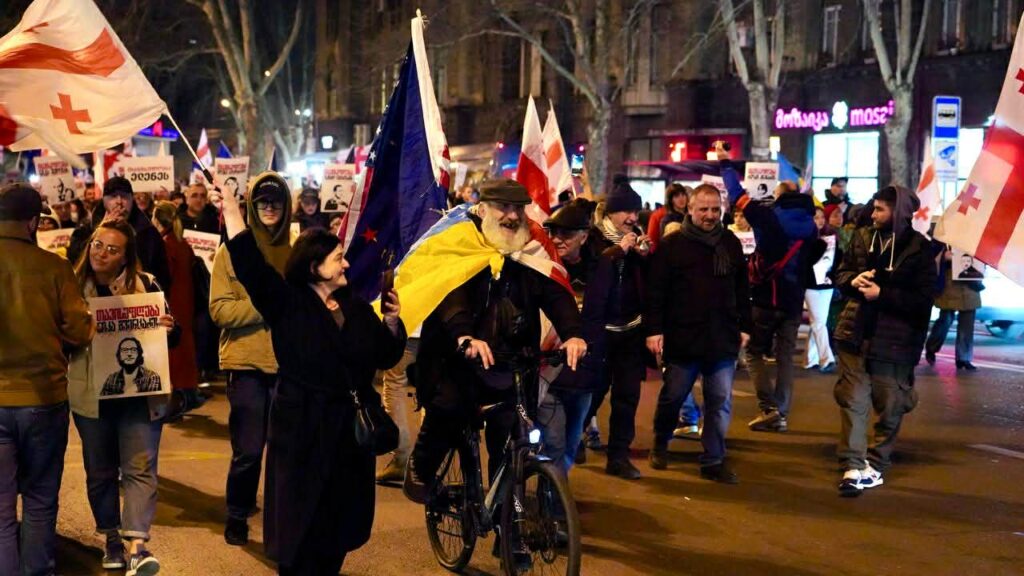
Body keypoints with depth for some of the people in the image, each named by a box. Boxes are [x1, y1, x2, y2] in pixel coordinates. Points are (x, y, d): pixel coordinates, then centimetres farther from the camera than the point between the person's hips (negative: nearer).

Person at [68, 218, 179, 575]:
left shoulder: (145, 284, 0)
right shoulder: (73, 285, 1)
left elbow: (170, 337, 6)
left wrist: (168, 328, -17)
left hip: (140, 393, -1)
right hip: (92, 395, 1)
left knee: (140, 468, -7)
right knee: (100, 471, 11)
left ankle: (137, 546, -11)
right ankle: (111, 538, 25)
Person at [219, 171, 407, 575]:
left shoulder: (356, 307, 8)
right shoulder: (288, 303, -5)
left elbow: (385, 358, 10)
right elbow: (251, 267, -18)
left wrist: (392, 323, -7)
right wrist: (232, 213, -24)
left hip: (351, 427, 5)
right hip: (302, 428, -5)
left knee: (342, 516, 12)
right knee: (301, 519, 2)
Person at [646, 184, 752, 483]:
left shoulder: (731, 244, 8)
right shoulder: (672, 245, -4)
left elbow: (742, 290, 14)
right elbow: (656, 291, -6)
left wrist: (744, 326, 11)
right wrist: (654, 329, -11)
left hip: (722, 339, 3)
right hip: (682, 338, -3)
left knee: (720, 401, 3)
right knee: (673, 396, 10)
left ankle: (714, 460, 12)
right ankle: (660, 445, 33)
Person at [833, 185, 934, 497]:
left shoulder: (919, 249, -8)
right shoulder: (863, 238, 6)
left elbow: (923, 299, -14)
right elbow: (840, 273, 14)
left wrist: (882, 294, -21)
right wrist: (853, 280, -8)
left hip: (894, 342, -3)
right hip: (855, 334, 3)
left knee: (890, 409, 7)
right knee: (852, 401, -2)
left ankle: (874, 467, 19)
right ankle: (853, 467, 0)